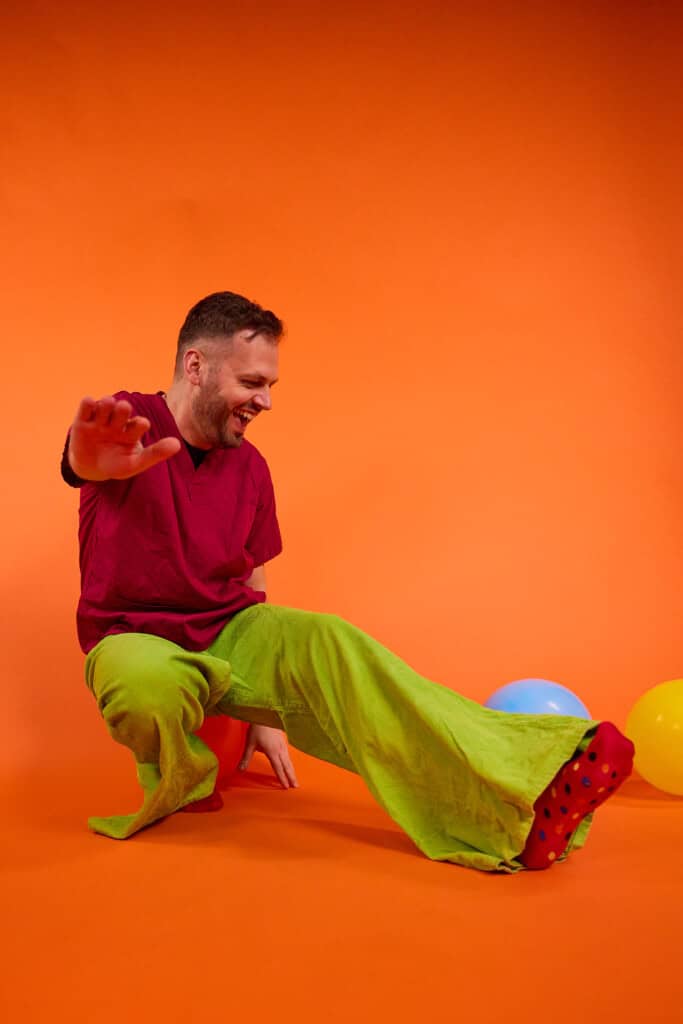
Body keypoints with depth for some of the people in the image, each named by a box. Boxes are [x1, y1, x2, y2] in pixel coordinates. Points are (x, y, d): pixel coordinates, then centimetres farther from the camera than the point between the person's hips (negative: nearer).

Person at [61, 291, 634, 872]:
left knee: (330, 644, -28)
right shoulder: (134, 422, -13)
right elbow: (86, 460, -39)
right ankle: (178, 784, -5)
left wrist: (270, 711, 9)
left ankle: (520, 803, -39)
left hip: (230, 632, 4)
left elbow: (251, 587, 10)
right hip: (135, 637, -3)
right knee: (153, 685, -42)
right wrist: (94, 455, -67)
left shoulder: (249, 469, 4)